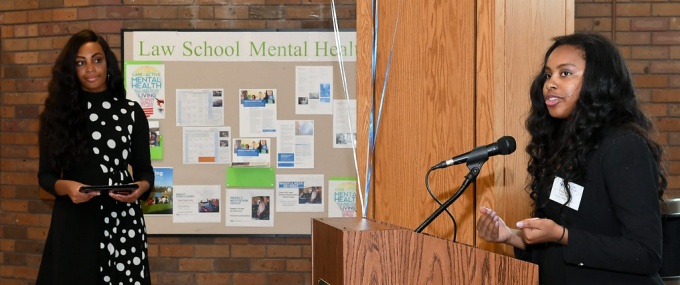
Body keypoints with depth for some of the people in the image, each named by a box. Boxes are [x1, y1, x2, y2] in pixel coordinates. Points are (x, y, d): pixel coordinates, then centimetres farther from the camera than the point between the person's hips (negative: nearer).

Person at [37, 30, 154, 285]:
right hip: (73, 222, 0)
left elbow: (144, 169, 9)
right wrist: (66, 186, -14)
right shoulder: (58, 113, 3)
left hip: (122, 220, 0)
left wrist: (142, 187, -13)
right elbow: (45, 174, 6)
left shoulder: (131, 111, 4)